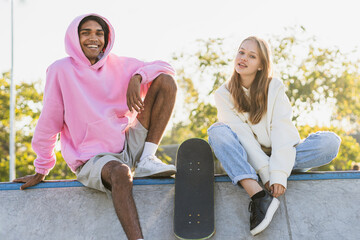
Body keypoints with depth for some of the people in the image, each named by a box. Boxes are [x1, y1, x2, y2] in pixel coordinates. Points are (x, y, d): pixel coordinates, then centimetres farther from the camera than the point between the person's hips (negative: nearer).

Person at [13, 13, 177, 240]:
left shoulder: (118, 65, 6)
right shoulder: (61, 70, -5)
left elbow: (165, 69, 4)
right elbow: (49, 123, -2)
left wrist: (137, 77, -17)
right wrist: (41, 171, 2)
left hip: (129, 146, 5)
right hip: (92, 158, -5)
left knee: (166, 81, -6)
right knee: (120, 172, -42)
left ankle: (147, 160, -10)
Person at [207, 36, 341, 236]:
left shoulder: (275, 88, 0)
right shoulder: (224, 94, -1)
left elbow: (282, 131, -13)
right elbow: (240, 135, -13)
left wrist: (279, 173, -28)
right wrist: (265, 172, -26)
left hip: (277, 156, 0)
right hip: (247, 158, 0)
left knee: (330, 142, -22)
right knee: (218, 131, -29)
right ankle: (258, 197, -46)